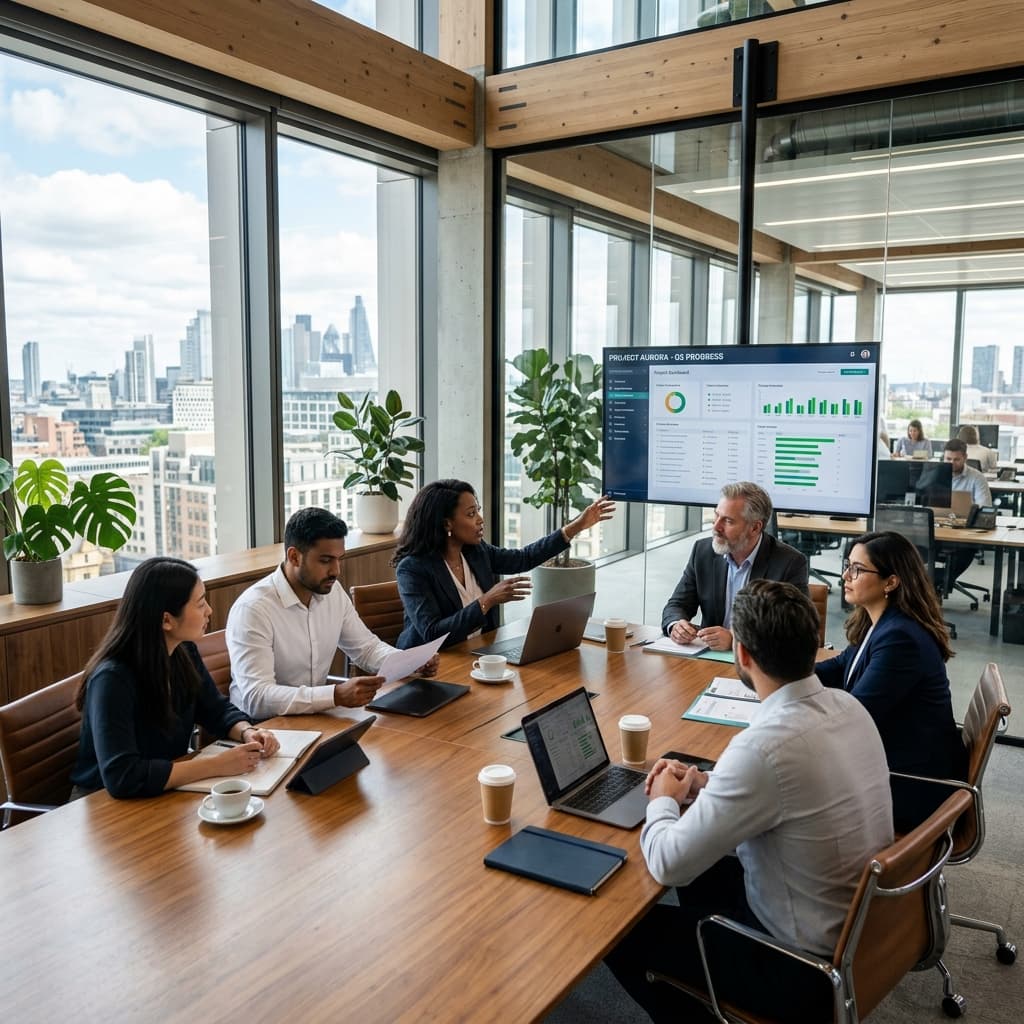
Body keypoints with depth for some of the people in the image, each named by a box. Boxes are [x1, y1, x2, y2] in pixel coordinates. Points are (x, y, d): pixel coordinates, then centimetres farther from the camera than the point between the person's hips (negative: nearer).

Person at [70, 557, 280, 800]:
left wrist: (248, 732, -12)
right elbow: (122, 777, -33)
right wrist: (217, 765, -31)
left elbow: (217, 710, 9)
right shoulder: (112, 678, -25)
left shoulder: (184, 652, -4)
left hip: (165, 791, 7)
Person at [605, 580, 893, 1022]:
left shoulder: (765, 745, -32)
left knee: (621, 932, 7)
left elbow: (668, 864, -24)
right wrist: (705, 785, 4)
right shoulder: (847, 705, -6)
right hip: (860, 930, 8)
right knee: (705, 872, 26)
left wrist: (663, 801, -4)